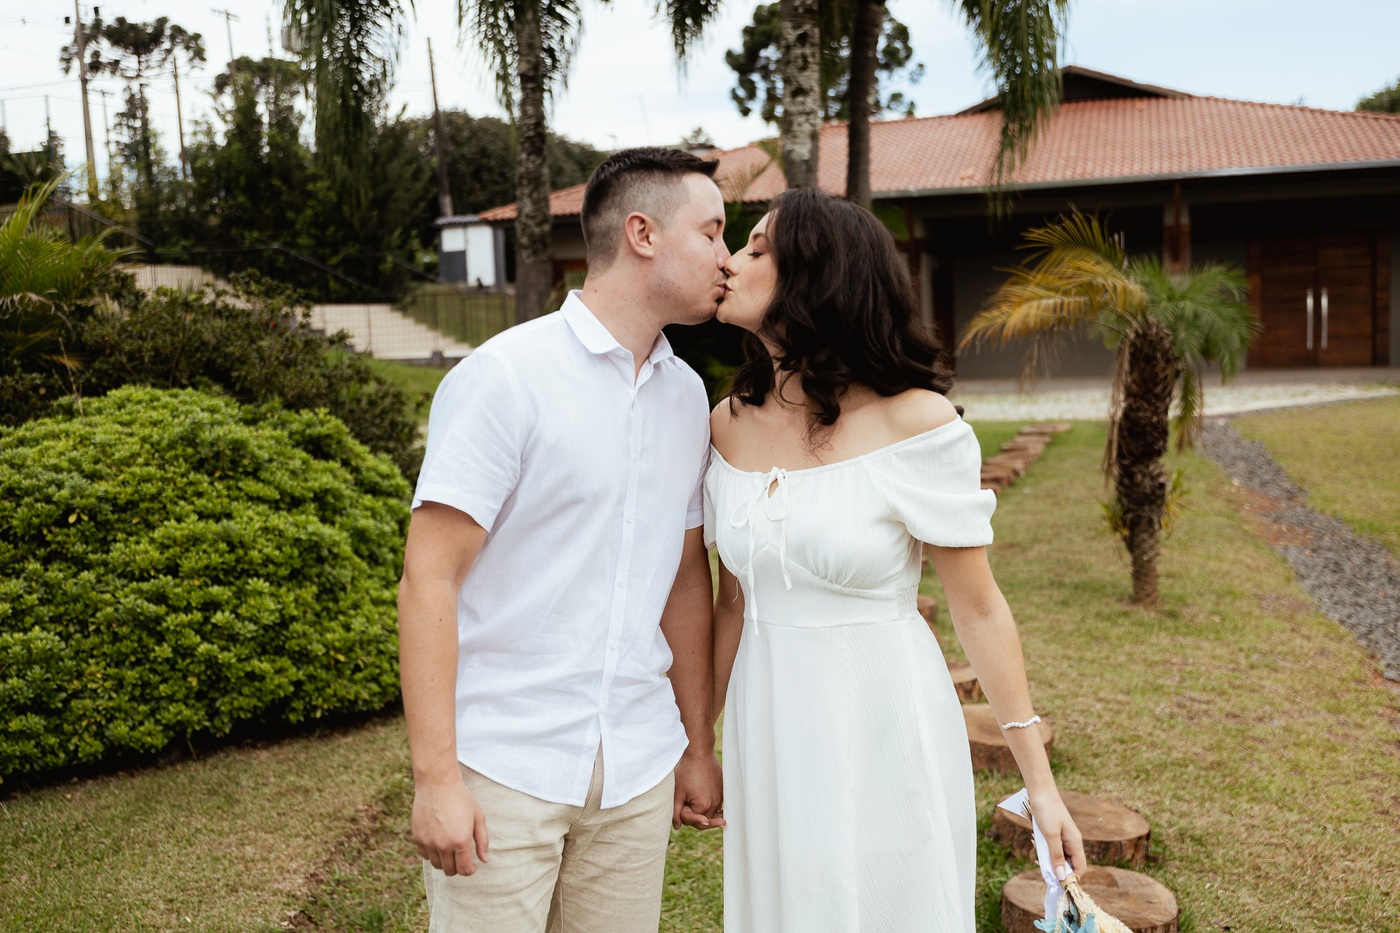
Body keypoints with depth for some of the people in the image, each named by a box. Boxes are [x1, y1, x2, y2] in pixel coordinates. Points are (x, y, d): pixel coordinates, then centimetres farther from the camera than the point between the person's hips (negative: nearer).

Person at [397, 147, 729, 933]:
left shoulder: (688, 396, 8)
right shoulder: (505, 377, -11)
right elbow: (429, 579, -13)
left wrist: (700, 745, 15)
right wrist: (435, 777, -16)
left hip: (638, 771, 5)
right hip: (505, 767, -5)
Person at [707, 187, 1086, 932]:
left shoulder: (915, 422, -15)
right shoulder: (730, 424, 0)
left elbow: (979, 609, -9)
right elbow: (733, 601, 8)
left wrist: (1039, 780, -4)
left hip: (884, 726, -4)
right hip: (769, 729, 5)